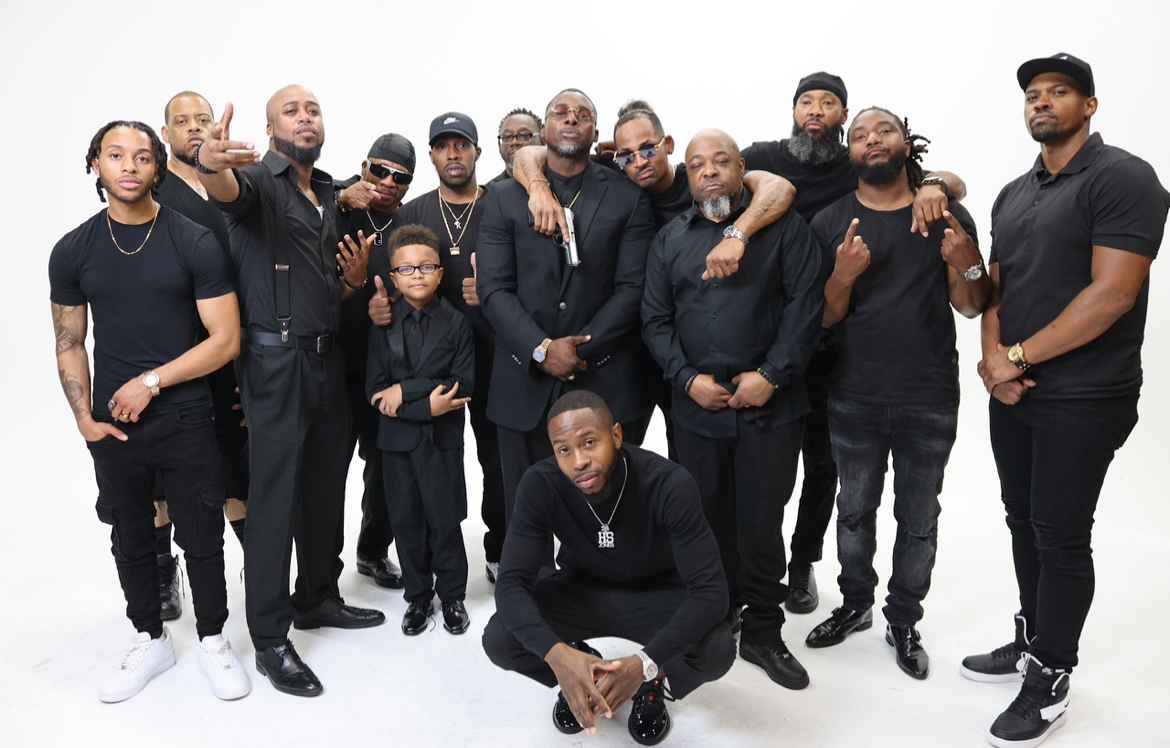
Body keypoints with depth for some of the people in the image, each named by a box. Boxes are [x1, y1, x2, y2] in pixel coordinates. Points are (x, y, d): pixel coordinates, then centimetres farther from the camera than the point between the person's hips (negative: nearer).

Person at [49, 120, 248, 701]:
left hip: (186, 420, -3)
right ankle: (151, 641, 35)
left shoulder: (195, 244, -7)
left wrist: (151, 381, -12)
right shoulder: (72, 252, 3)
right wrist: (85, 420, 0)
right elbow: (69, 344, 9)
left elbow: (225, 339, -10)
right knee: (130, 540, 15)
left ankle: (212, 641, 27)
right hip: (113, 425, 3)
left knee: (201, 539, 6)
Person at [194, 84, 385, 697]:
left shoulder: (333, 195, 17)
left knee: (325, 485, 14)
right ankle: (270, 639, 8)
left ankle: (316, 598, 32)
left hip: (327, 357, 7)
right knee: (274, 495, -3)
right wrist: (210, 163, -55)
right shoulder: (260, 179, -5)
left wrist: (356, 277, 1)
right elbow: (227, 189, -32)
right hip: (275, 359, -7)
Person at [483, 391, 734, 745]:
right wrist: (557, 653, -46)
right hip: (581, 589, 2)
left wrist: (645, 663, -45)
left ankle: (653, 680, 5)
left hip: (656, 594, -1)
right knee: (499, 640, -25)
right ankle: (583, 672, 8)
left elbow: (710, 590, -31)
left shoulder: (670, 485, -31)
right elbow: (511, 583, -26)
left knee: (718, 651, -31)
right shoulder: (540, 485, -25)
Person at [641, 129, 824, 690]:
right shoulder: (670, 240, 12)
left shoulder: (783, 227, 4)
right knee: (709, 518, 10)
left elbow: (805, 302, -4)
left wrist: (771, 374, -12)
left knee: (762, 522, 2)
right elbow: (655, 320, 9)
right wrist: (687, 378, -4)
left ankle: (763, 633, 18)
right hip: (697, 405, 3)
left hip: (770, 405, -2)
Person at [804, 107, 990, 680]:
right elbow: (824, 318, -2)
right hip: (855, 398, 1)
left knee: (919, 519, 11)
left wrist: (968, 264, -19)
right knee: (855, 510, 15)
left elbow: (971, 308, 2)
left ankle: (904, 622, 29)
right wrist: (843, 275, -22)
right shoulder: (830, 223, 1)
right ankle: (855, 605, 35)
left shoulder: (945, 215, 0)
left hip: (930, 398, 0)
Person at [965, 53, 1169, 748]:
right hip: (1013, 394, 7)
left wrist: (1018, 357, -15)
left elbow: (1112, 293, -19)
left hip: (1083, 398, -7)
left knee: (1061, 535, 1)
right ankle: (1033, 642, 32)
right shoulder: (1012, 195, 14)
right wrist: (994, 356, -5)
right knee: (1025, 522, 15)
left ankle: (1051, 679, 15)